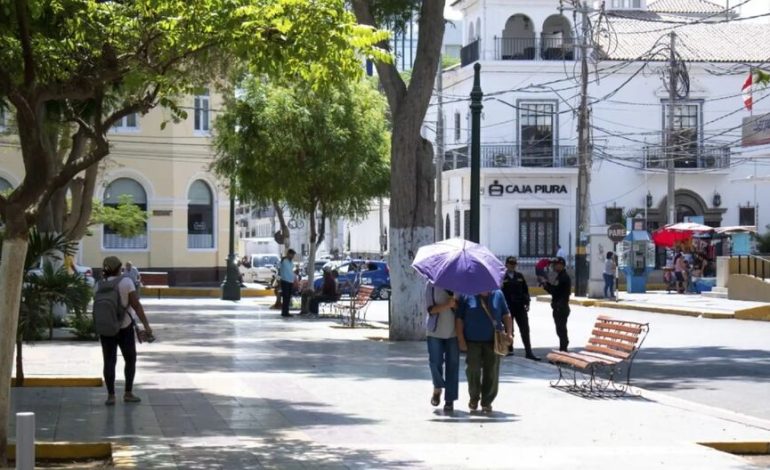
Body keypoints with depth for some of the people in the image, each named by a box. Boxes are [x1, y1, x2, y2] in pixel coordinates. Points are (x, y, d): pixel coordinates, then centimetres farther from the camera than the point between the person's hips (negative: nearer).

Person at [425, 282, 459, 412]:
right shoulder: (432, 285, -1)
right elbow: (430, 309, -7)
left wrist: (456, 305, -19)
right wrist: (447, 305, -23)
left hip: (453, 332, 1)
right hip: (435, 332, -1)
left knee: (452, 365, 0)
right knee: (435, 362, -6)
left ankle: (450, 400, 7)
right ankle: (437, 388, 23)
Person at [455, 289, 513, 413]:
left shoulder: (498, 294, 7)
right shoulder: (467, 296, 0)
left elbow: (506, 316, 12)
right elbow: (459, 319, 0)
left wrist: (509, 333, 1)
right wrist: (461, 339, -6)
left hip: (493, 341, 1)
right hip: (472, 341, -1)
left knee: (491, 372, -1)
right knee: (473, 370, -1)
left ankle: (487, 402, 10)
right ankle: (474, 398, 21)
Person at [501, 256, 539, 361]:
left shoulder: (520, 276, 10)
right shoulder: (502, 277, -3)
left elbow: (525, 290, 12)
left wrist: (527, 303, 4)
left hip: (520, 306, 3)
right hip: (507, 308, -3)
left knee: (525, 329, -1)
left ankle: (528, 352, -1)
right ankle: (509, 349, 17)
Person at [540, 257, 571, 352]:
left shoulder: (564, 277, -15)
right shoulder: (560, 276, 17)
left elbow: (555, 291, -20)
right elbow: (555, 290, 18)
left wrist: (545, 283, -10)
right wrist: (546, 283, 7)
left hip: (562, 308, -11)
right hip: (558, 308, 11)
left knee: (561, 330, -9)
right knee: (561, 330, 16)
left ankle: (563, 350, -8)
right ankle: (563, 350, 24)